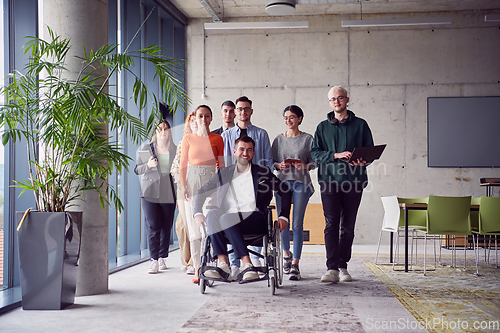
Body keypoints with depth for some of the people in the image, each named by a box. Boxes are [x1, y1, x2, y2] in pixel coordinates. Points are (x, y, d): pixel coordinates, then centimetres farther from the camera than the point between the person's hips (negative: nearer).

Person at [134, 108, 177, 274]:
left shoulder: (174, 150, 10)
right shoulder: (145, 148, 6)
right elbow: (137, 170, 4)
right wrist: (148, 165, -12)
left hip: (169, 193, 2)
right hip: (150, 192, -2)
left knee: (166, 227, 4)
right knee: (153, 226, -7)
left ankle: (162, 258, 17)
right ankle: (154, 260, -2)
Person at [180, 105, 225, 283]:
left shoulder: (217, 139, 6)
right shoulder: (188, 139, 7)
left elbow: (222, 164, 7)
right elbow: (183, 164, 6)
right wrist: (183, 185, -3)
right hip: (193, 181, 1)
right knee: (194, 226, 0)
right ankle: (197, 268, 5)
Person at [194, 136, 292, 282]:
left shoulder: (263, 172, 15)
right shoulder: (223, 173, 20)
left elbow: (286, 192, 17)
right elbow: (202, 192, 22)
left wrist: (283, 216, 4)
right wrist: (198, 213, 5)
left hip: (254, 219, -3)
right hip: (228, 219, 3)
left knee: (227, 218, -34)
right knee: (212, 214, -31)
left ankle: (247, 265, -37)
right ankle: (223, 263, -37)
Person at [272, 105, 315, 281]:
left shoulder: (307, 139, 6)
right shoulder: (279, 139, 12)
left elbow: (314, 161, 4)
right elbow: (271, 161, 12)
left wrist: (306, 166, -15)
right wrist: (279, 165, -9)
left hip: (301, 182, -2)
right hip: (282, 181, 3)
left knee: (298, 224, -7)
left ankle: (295, 265, -3)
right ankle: (286, 253, 32)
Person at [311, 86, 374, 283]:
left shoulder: (360, 125, 11)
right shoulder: (323, 127, 12)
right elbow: (315, 153, 4)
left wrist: (363, 160, -13)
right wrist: (336, 155, -12)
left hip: (354, 181, 1)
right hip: (329, 180, 0)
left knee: (348, 226, 5)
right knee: (331, 224, -7)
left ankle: (343, 266, 15)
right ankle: (332, 269, -9)